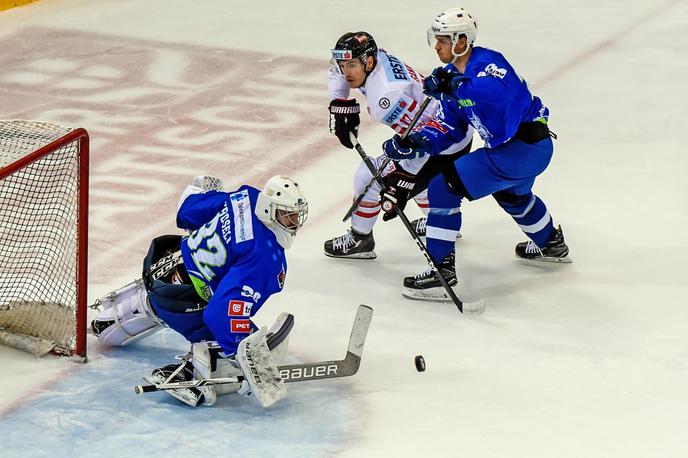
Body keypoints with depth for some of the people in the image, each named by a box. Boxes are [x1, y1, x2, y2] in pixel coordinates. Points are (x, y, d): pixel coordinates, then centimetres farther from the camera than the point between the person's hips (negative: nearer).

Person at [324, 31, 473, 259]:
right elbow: (340, 70, 15)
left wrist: (403, 179, -29)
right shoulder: (377, 56, -5)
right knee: (408, 169, 36)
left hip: (446, 149, -10)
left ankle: (360, 239, 11)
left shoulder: (387, 97, -32)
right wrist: (341, 106, 5)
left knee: (368, 175, -6)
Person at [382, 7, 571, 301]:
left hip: (522, 148, -11)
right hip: (532, 148, 11)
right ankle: (552, 244, 64)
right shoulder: (454, 76, 12)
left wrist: (454, 85, -41)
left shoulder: (487, 62, -17)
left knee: (445, 186, -12)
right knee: (511, 194, 41)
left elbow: (499, 92, -40)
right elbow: (446, 130, 9)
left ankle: (442, 272, -12)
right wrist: (412, 143, -6)